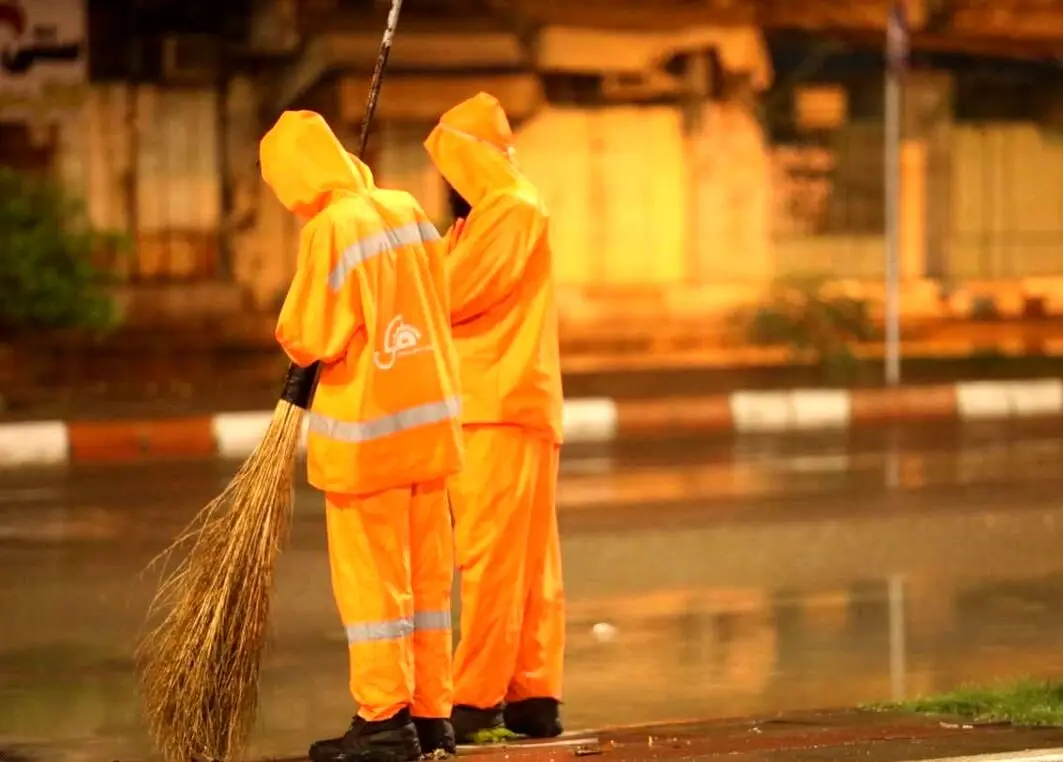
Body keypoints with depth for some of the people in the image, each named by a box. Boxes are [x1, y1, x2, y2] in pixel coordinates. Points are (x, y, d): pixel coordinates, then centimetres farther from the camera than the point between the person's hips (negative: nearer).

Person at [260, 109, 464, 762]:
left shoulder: (330, 228, -17)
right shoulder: (407, 209, 3)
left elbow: (310, 340, -15)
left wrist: (298, 336, 5)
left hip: (366, 429, -7)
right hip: (431, 420, 7)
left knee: (370, 578, 1)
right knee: (428, 575, 12)